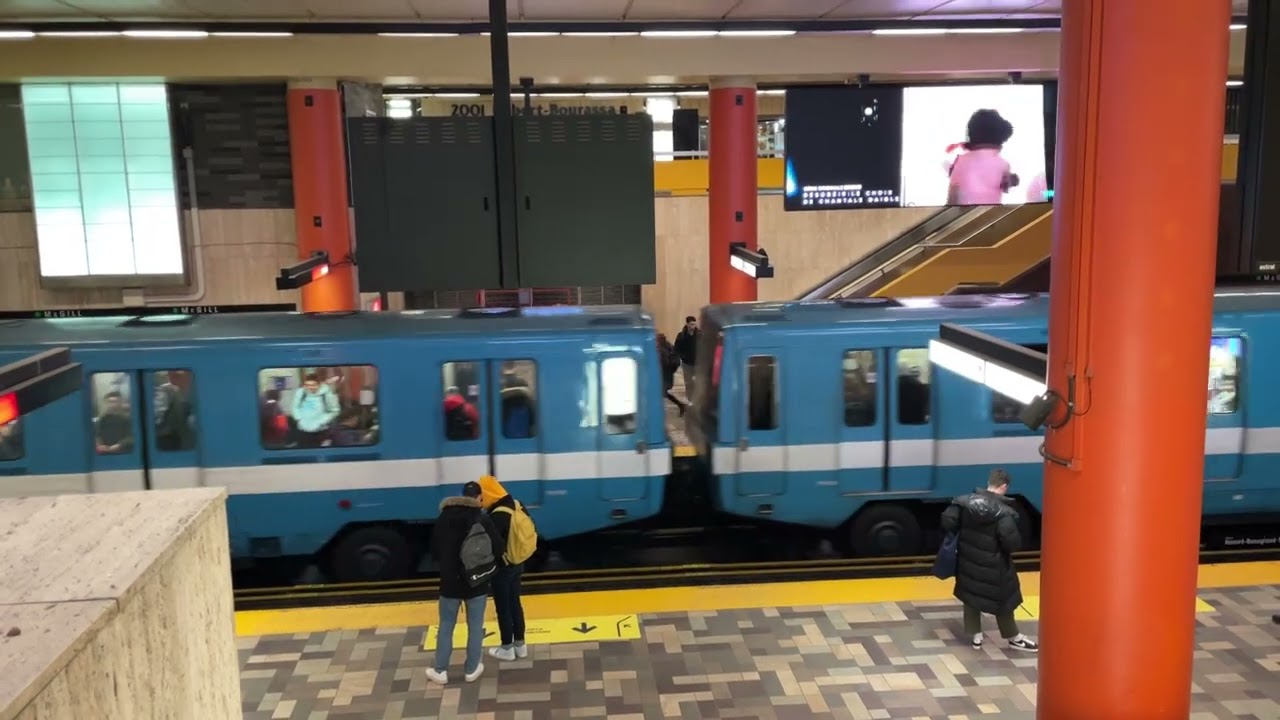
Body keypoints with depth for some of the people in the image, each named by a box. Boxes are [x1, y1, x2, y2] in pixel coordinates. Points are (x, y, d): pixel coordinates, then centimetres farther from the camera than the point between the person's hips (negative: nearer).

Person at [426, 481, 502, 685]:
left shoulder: (443, 519, -3)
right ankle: (472, 669, 21)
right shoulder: (483, 520, -13)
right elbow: (498, 549, -10)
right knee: (475, 626, 12)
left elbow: (434, 552, 5)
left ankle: (440, 671, 20)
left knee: (446, 626, 14)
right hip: (477, 582, -2)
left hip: (450, 582, 2)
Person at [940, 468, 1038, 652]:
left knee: (971, 594, 19)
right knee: (1002, 600, 13)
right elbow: (1011, 542, -27)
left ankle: (976, 635, 27)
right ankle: (1013, 638, 30)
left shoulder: (965, 501, -6)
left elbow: (947, 521, -7)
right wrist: (1016, 544, -4)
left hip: (968, 560, 5)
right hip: (993, 565, -5)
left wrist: (958, 537, 9)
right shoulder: (1004, 512, -22)